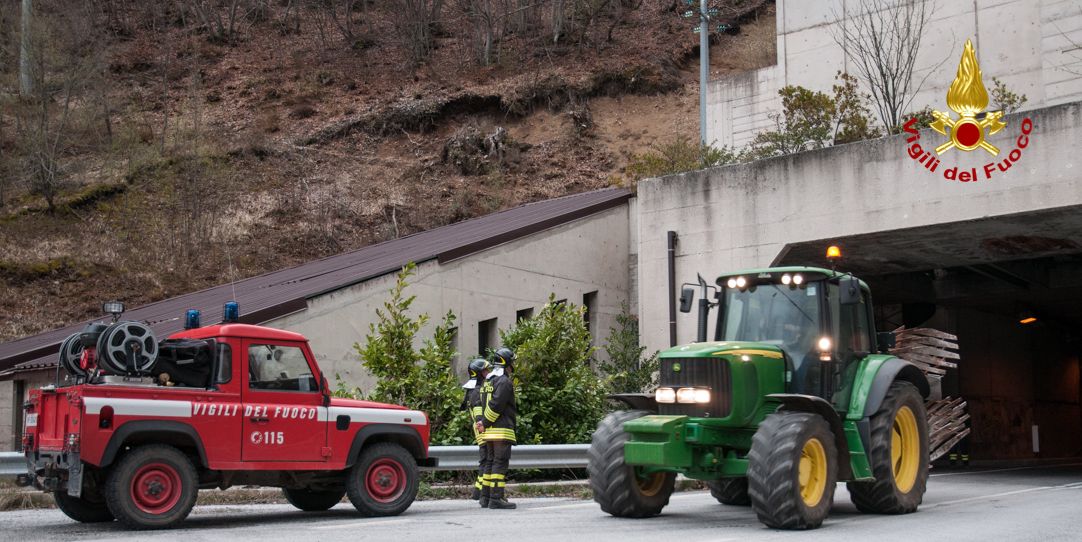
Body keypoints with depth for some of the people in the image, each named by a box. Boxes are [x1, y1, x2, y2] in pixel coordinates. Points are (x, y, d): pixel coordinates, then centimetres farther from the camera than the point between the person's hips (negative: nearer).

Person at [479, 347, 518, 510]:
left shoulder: (487, 381, 19)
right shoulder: (505, 382, -11)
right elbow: (496, 405, -18)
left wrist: (484, 423, 5)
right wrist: (485, 423, -10)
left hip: (489, 432, 9)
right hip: (503, 430, -9)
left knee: (492, 463, 14)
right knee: (500, 464, -9)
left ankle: (487, 497, 16)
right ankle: (496, 498, -14)